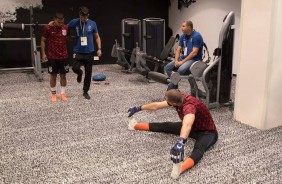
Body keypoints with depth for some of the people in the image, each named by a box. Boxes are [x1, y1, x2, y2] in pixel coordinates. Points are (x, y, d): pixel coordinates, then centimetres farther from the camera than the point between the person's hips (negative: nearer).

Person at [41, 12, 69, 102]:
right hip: (52, 57, -2)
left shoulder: (66, 28, -2)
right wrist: (43, 54, -5)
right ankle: (53, 94, 20)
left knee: (63, 75, 7)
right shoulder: (48, 28, -9)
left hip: (63, 56, 2)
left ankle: (63, 93, 18)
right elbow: (43, 41, -1)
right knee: (53, 75, 7)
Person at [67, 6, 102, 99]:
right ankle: (80, 73, 17)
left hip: (89, 52, 1)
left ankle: (85, 92, 23)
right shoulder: (74, 22, -3)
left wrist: (99, 49, 2)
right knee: (75, 68, -22)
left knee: (88, 73, 5)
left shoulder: (92, 24, 0)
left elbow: (97, 37, 9)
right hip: (78, 52, -1)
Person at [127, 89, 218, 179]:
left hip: (207, 132, -8)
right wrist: (138, 108, 10)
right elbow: (157, 105, 1)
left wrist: (180, 142, -76)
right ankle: (136, 126, 23)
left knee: (198, 148, -40)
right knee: (166, 126, 7)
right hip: (193, 127, 8)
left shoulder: (190, 106, -38)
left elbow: (187, 125, -59)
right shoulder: (179, 98, -12)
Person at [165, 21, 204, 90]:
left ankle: (172, 87, -10)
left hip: (194, 59, -8)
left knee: (181, 70, -32)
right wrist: (176, 61, -9)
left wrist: (182, 62, -20)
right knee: (168, 67, -6)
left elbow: (194, 52, -20)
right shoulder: (183, 36, 9)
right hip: (184, 57, 8)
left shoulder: (197, 36, -14)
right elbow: (178, 50, 9)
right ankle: (173, 86, 3)